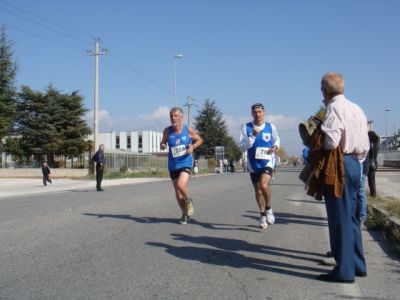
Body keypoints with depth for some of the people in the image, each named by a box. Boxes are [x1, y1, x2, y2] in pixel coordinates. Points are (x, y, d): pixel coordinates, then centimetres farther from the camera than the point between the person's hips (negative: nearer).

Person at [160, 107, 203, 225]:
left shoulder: (189, 130, -6)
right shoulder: (167, 131, -2)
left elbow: (200, 140, 8)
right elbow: (163, 142, 13)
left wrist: (192, 147, -11)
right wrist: (162, 145, -11)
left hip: (186, 163, -3)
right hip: (173, 166, 3)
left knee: (181, 185, -27)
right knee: (178, 193, 8)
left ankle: (189, 201, 5)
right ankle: (185, 213, 31)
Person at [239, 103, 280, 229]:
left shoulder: (271, 127, -2)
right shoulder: (246, 127, -5)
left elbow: (276, 139, 18)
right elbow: (242, 148, -10)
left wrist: (276, 146, -4)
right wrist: (252, 136, -22)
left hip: (267, 162, -2)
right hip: (253, 164, 2)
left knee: (264, 185, -26)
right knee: (258, 191, 12)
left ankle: (268, 208, 2)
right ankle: (262, 215, 34)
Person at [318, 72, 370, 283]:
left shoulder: (334, 108, -12)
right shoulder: (357, 109, 14)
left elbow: (331, 142, -22)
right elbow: (366, 145, 15)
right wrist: (356, 161, 19)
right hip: (355, 165, 9)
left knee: (340, 218, -3)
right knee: (351, 217, 16)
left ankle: (344, 270, 1)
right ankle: (358, 264, 24)